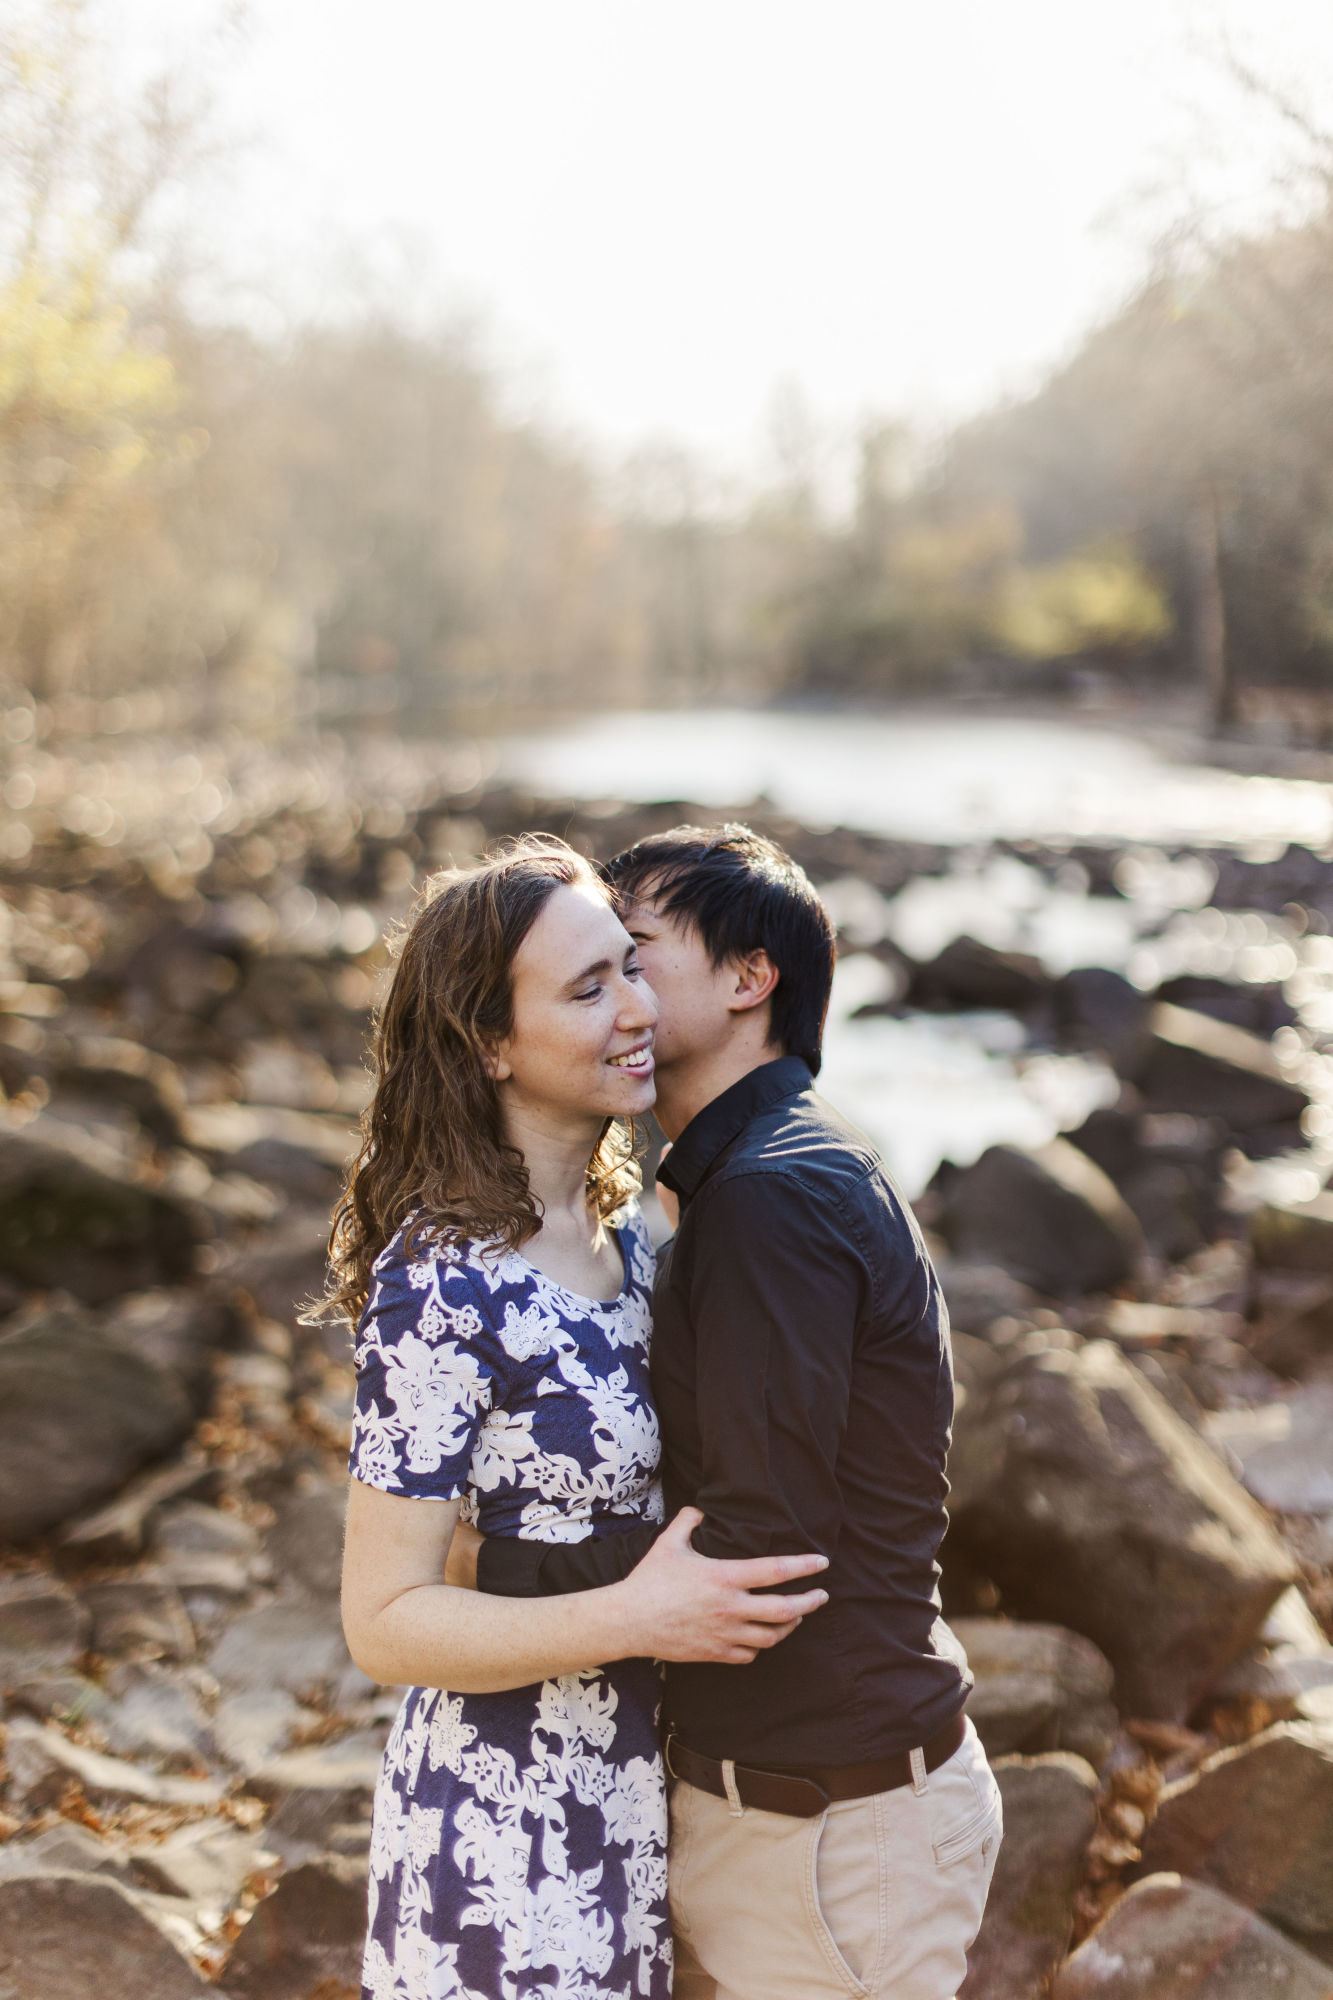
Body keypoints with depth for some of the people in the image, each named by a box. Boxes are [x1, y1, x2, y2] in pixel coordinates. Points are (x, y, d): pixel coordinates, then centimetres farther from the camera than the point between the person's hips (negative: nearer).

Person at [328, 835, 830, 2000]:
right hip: (508, 1825, -8)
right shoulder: (441, 1287, -23)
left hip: (628, 1789, 8)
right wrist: (636, 1616, -28)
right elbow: (385, 1622, -20)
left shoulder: (623, 1236, 2)